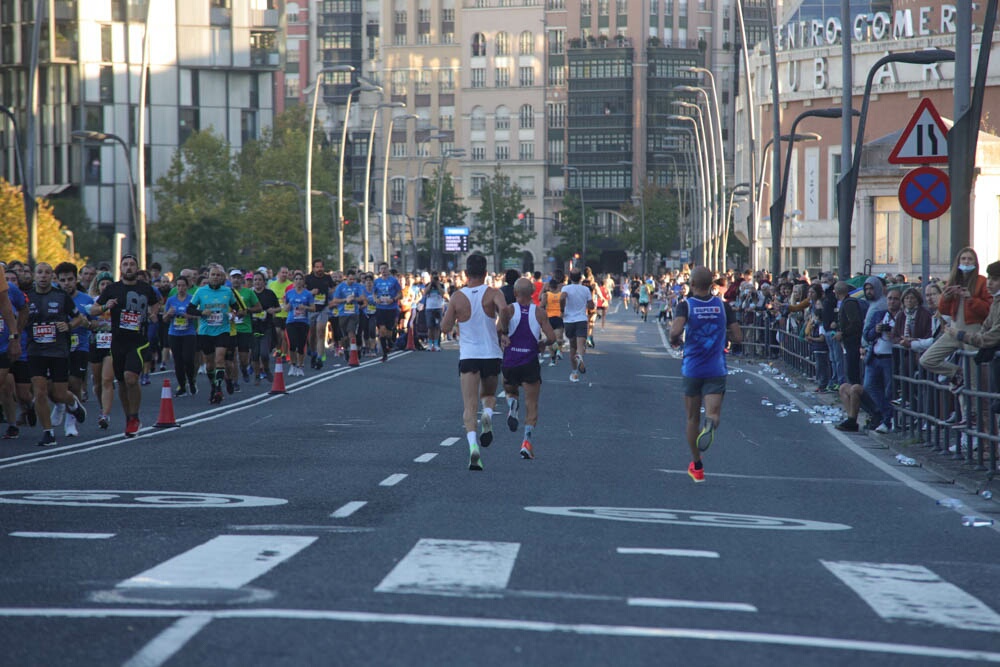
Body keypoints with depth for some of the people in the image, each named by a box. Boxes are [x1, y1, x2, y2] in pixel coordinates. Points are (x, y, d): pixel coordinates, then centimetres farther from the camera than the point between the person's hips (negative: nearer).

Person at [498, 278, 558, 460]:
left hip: (509, 363, 1)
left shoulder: (510, 309, -1)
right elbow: (552, 337, -6)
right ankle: (527, 440, -11)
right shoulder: (539, 312, 1)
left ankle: (512, 407, -5)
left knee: (510, 391, 29)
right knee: (531, 404, 5)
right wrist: (543, 344, 14)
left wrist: (502, 334, -9)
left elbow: (503, 314, -25)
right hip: (530, 363, -1)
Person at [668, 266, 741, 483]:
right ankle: (711, 423, -45)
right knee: (713, 415, -7)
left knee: (693, 419, 15)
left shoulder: (686, 305, -7)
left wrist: (674, 341, -1)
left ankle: (696, 467, 24)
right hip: (716, 371, 0)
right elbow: (738, 337, 1)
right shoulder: (723, 306, 1)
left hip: (692, 369, 0)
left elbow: (676, 330, -24)